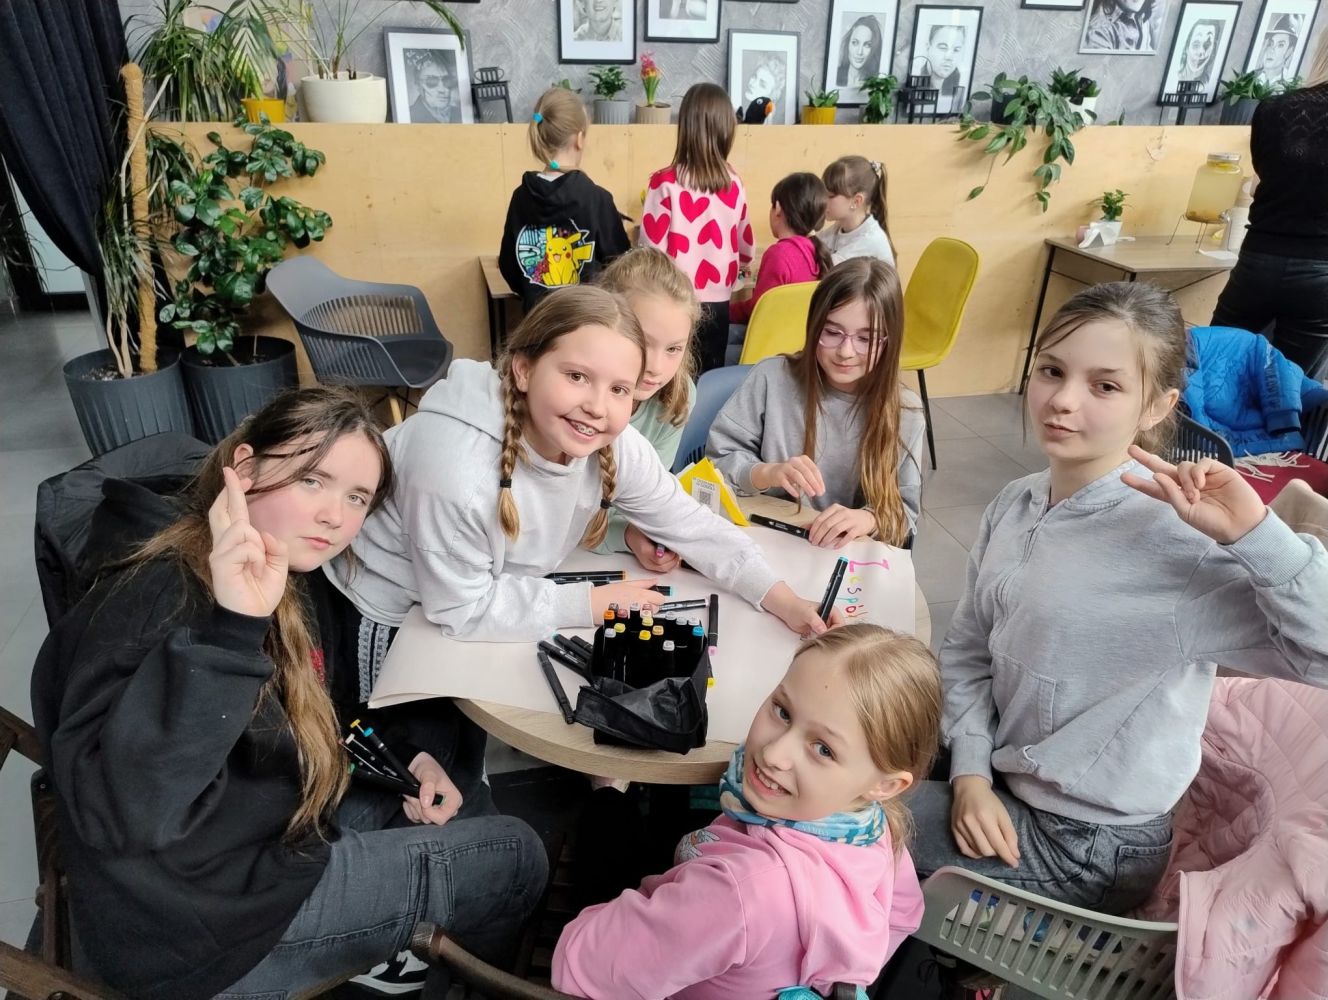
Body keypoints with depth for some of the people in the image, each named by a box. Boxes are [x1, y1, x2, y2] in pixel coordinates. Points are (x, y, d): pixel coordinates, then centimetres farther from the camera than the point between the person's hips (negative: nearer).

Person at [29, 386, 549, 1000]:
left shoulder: (295, 579, -1)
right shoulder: (162, 598, -27)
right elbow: (116, 817, -39)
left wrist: (413, 755, -1)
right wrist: (229, 631, -49)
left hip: (271, 827, 9)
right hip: (195, 922, -8)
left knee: (458, 805, 19)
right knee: (515, 858, -2)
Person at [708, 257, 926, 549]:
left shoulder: (905, 414, -4)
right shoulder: (771, 377, -6)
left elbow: (903, 509, -2)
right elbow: (718, 460, -3)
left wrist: (867, 519, -24)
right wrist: (767, 474, -23)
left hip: (849, 557, 0)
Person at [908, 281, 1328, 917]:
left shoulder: (1172, 537, -25)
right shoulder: (1014, 506, -5)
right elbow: (966, 651, 0)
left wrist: (1252, 533, -40)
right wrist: (971, 775, -9)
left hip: (1089, 845, -6)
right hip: (998, 788, 6)